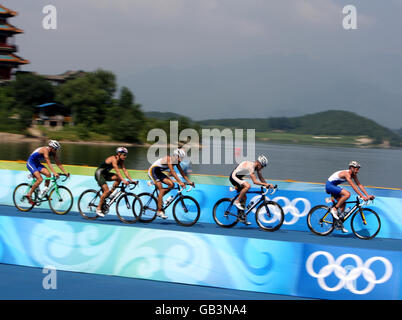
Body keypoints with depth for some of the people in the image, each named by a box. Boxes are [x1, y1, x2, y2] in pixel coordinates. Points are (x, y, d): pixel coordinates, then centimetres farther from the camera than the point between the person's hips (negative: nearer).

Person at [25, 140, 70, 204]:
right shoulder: (45, 150, -27)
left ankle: (45, 191, -1)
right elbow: (48, 163, -35)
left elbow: (58, 163, -2)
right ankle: (29, 195, -12)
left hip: (37, 163, 8)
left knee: (48, 174, -14)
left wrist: (65, 172, -10)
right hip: (30, 163, -8)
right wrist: (54, 173, -44)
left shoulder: (53, 153, -3)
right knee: (40, 179, -22)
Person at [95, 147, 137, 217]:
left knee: (118, 178, -13)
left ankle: (110, 193, 1)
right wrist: (124, 181, -42)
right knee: (106, 191, -17)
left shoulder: (120, 161, -1)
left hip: (105, 174, 8)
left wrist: (131, 180, -12)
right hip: (99, 173, -8)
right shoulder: (113, 159, -26)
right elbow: (117, 171, -34)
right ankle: (98, 209, -8)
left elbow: (125, 170, -3)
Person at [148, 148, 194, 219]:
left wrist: (189, 181, -4)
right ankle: (159, 211, -16)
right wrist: (180, 182, -40)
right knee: (161, 190, -16)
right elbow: (172, 171, -34)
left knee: (171, 184, -7)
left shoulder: (176, 161, -1)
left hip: (158, 172, 8)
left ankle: (159, 197, 8)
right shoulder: (169, 158, -26)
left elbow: (181, 172, 4)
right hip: (153, 171, -8)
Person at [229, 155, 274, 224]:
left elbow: (261, 178, 3)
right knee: (247, 186, -32)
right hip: (234, 177, -10)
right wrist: (266, 184, -38)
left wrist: (267, 185, -12)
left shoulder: (257, 166, -1)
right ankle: (237, 201, -19)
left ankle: (242, 218, 13)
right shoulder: (250, 166, -29)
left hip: (238, 177, 10)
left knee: (244, 197, 7)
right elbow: (255, 181, -34)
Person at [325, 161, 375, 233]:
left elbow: (359, 185, 2)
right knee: (347, 194, -26)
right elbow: (354, 186, -31)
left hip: (334, 186, 10)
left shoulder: (353, 175, 2)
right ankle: (334, 209, -16)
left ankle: (340, 224, 11)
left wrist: (368, 196, -6)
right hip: (329, 185, -10)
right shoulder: (346, 174, -26)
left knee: (343, 204, 5)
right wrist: (362, 196, -34)